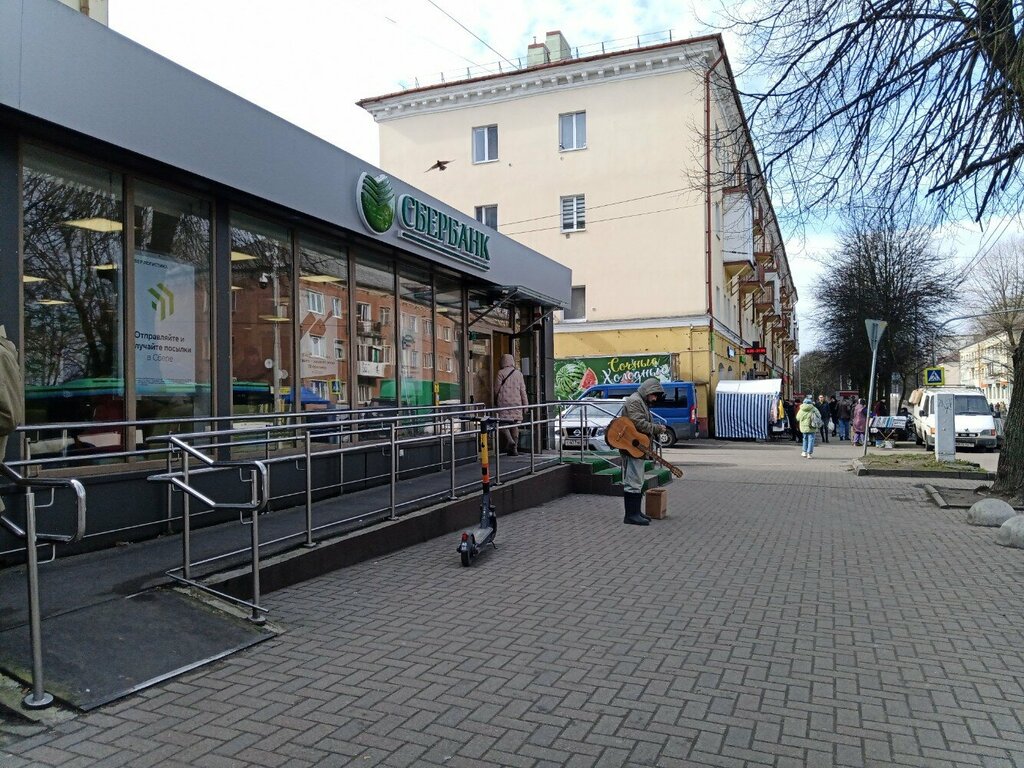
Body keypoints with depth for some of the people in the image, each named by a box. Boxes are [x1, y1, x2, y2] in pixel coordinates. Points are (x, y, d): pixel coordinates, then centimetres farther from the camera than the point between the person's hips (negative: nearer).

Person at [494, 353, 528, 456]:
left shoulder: (500, 373, -3)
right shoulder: (518, 373, 7)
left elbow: (496, 389, 0)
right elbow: (523, 390, 7)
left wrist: (495, 402, 14)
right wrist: (525, 404, 11)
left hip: (504, 402, -4)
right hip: (516, 403, 4)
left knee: (503, 424, -1)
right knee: (515, 425, 9)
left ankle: (510, 441, -24)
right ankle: (514, 448, 10)